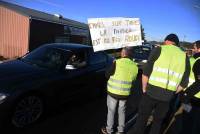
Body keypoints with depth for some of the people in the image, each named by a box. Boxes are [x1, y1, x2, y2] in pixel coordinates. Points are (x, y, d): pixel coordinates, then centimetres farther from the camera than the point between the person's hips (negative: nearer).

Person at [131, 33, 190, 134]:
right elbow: (184, 83, 5)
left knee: (142, 118, 15)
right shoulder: (184, 57, 6)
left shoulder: (159, 50, -3)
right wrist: (171, 93, 16)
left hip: (151, 92, -3)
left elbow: (146, 72, -11)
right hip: (166, 97, 3)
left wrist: (144, 89, 1)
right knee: (158, 121, 22)